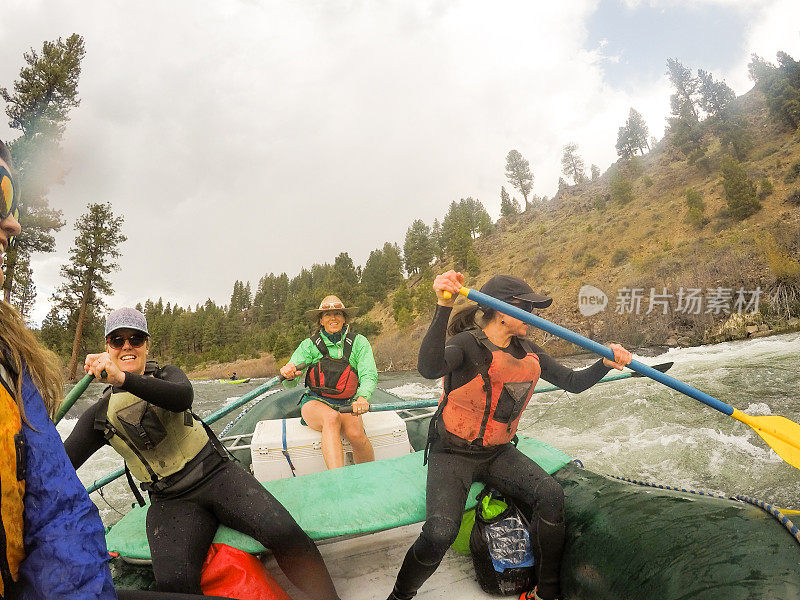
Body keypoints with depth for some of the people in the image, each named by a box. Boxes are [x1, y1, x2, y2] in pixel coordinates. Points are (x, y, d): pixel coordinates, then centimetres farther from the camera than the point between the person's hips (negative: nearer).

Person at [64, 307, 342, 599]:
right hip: (170, 503, 1)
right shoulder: (101, 414, 10)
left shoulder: (167, 375, 7)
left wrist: (122, 378, -33)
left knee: (286, 535, -26)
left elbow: (183, 397, -19)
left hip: (217, 475, 0)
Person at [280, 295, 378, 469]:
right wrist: (289, 375, -34)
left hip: (346, 405, 1)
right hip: (315, 403, -1)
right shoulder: (309, 345, 1)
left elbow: (369, 374, -10)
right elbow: (290, 383, -8)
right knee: (332, 418, -35)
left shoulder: (358, 342, 1)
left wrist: (363, 397, -32)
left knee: (355, 433, -30)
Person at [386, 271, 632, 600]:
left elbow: (572, 382, 8)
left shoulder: (527, 351, 5)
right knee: (440, 533, -25)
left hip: (498, 453, 5)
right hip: (453, 455, -5)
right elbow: (429, 368, -39)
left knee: (551, 495, -20)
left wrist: (605, 364, -12)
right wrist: (444, 306, -50)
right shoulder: (467, 344, -17)